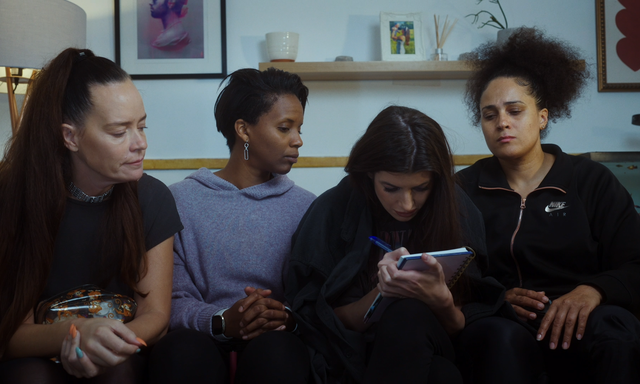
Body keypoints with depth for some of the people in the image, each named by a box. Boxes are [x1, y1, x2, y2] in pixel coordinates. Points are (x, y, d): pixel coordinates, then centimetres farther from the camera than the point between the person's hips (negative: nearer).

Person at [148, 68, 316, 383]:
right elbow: (174, 301, 0)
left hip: (275, 341, 1)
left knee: (276, 349, -34)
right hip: (204, 340, 0)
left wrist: (289, 317, -17)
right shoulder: (180, 201, 5)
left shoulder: (304, 206, 11)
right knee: (186, 348, -35)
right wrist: (222, 322, -20)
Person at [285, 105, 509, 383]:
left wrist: (442, 303, -23)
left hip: (433, 356, 2)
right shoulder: (332, 213, -7)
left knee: (408, 317, -32)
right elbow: (327, 323, -3)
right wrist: (381, 292, -21)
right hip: (354, 358, -2)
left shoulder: (460, 214, -3)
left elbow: (463, 328, 0)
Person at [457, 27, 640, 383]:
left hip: (577, 326, 2)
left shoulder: (591, 180, 11)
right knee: (504, 337, -38)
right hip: (500, 320, -1)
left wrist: (593, 290, -20)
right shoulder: (466, 188, 12)